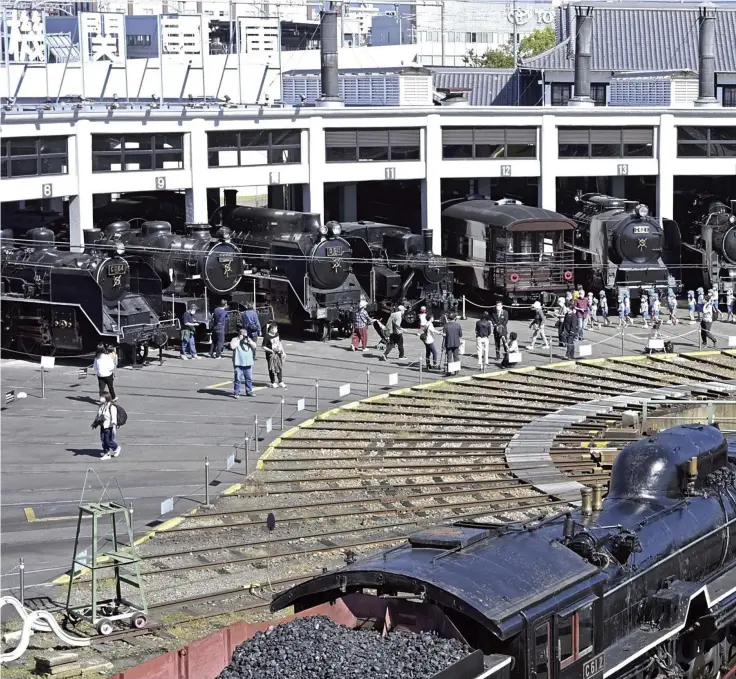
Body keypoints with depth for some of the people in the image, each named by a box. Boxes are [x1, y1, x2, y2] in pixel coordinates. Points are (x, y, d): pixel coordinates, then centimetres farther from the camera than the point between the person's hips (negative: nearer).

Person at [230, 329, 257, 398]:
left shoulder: (249, 340, 15)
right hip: (238, 364, -5)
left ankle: (249, 391, 23)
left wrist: (249, 340, -7)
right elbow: (232, 346, -18)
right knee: (238, 379, -7)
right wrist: (239, 339, -15)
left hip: (248, 363, 5)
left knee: (249, 378, 11)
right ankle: (236, 392, -3)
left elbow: (254, 346, 6)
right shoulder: (235, 340, 0)